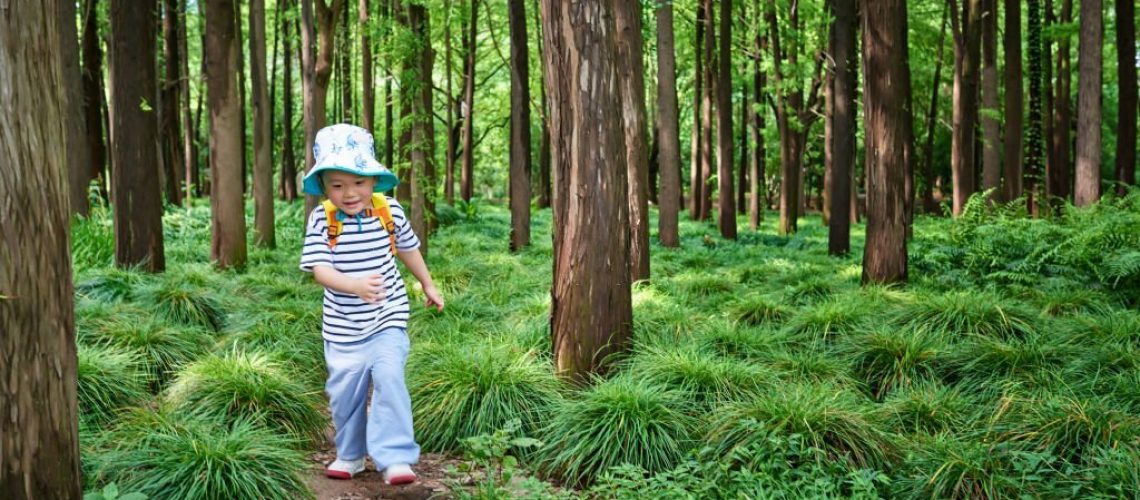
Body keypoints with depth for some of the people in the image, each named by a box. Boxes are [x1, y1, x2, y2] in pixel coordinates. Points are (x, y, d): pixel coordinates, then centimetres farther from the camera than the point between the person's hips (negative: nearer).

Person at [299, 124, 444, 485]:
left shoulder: (389, 211, -7)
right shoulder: (322, 219, -13)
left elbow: (408, 248, 12)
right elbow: (319, 268, -22)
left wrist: (428, 285, 23)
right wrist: (355, 285, -40)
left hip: (387, 320, 0)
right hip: (343, 327, 1)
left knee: (389, 378, -19)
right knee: (344, 392, 11)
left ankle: (396, 457, -12)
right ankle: (350, 455, 33)